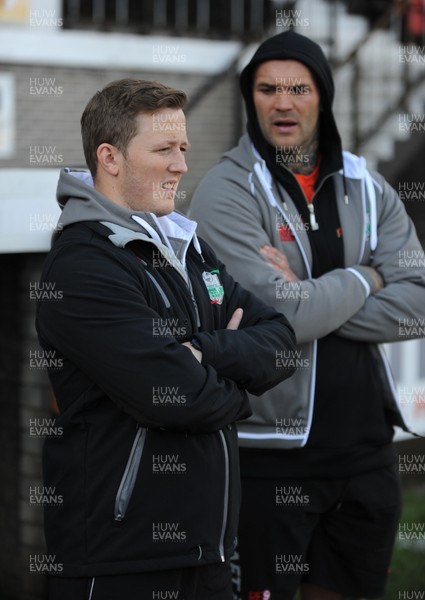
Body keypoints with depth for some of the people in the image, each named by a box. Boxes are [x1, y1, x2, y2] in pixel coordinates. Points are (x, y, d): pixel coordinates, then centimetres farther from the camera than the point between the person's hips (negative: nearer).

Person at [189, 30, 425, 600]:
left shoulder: (368, 189, 7)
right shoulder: (228, 191, -9)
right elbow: (281, 317, -20)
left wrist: (312, 298, -16)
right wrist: (362, 281, -5)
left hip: (366, 445, 5)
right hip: (270, 451, -5)